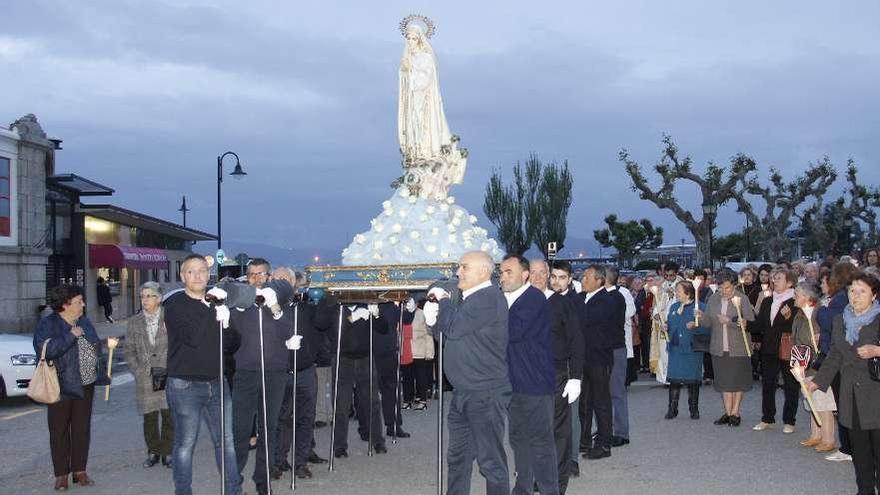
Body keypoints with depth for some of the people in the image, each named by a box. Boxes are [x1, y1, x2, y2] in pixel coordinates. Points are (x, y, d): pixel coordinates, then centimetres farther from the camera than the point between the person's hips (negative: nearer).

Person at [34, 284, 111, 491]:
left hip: (85, 385, 6)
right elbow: (46, 349, -24)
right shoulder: (47, 325, -8)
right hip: (61, 386, -6)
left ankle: (80, 470, 19)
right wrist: (71, 336, -23)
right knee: (59, 431, 2)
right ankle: (61, 474, 10)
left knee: (82, 428, 9)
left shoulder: (84, 322, 12)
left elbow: (94, 347, 24)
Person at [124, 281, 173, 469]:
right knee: (149, 417, 5)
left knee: (169, 415, -2)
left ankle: (167, 452, 9)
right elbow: (130, 351, 10)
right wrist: (139, 371, -2)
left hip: (169, 376, -2)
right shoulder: (134, 322, 8)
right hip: (145, 378, 2)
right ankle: (153, 452, 18)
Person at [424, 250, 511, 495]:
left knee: (490, 460, -4)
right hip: (463, 393, 10)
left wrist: (443, 300, -3)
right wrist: (434, 316, -1)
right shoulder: (466, 298, 16)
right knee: (457, 456, 17)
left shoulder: (489, 298, -15)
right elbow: (450, 330, 17)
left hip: (485, 394, -10)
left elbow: (454, 328, -19)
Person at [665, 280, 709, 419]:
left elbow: (707, 327, -9)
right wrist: (665, 327, 1)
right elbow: (669, 324, 22)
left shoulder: (700, 307, -4)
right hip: (675, 348, 4)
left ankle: (694, 409, 14)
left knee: (693, 379, 2)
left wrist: (695, 326, -25)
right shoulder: (673, 307, 14)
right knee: (674, 378, 2)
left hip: (692, 348, -4)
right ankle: (672, 408, 8)